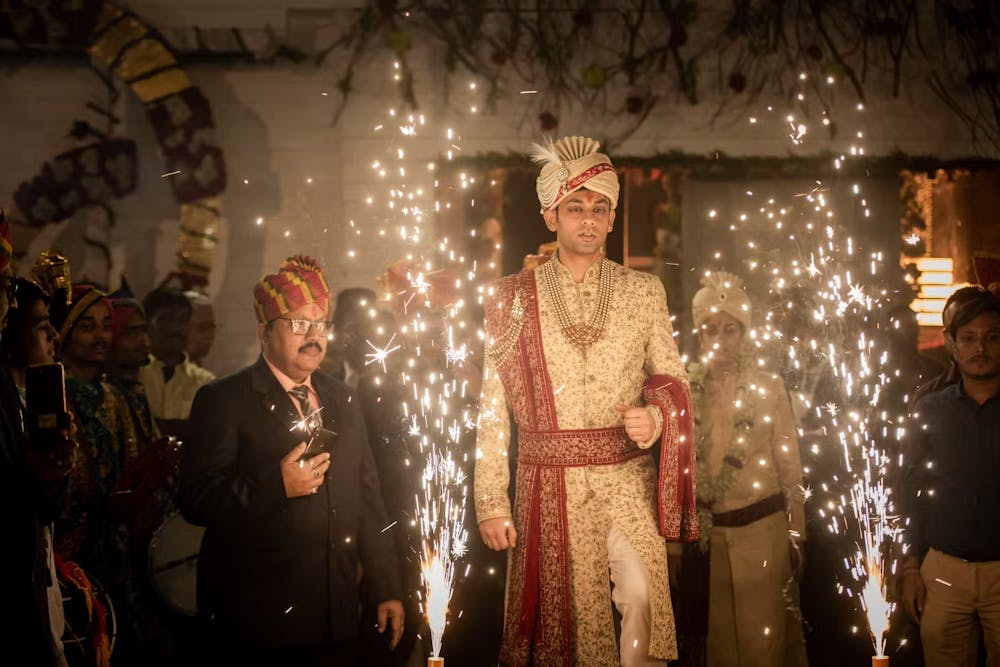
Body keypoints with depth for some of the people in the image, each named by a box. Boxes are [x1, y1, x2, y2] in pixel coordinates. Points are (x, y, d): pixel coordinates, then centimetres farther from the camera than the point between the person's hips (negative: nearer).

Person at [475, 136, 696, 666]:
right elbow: (492, 409, 3)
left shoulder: (644, 292, 8)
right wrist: (491, 503, -2)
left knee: (642, 594, -21)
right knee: (565, 612, 1)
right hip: (551, 484, 0)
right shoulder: (513, 298, 4)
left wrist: (657, 418, -12)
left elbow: (673, 379, 12)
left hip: (627, 478, 0)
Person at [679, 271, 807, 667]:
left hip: (761, 532, -2)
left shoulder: (768, 389, -1)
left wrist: (796, 537, 0)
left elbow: (790, 468, 2)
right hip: (704, 536, 2)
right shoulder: (686, 390, 3)